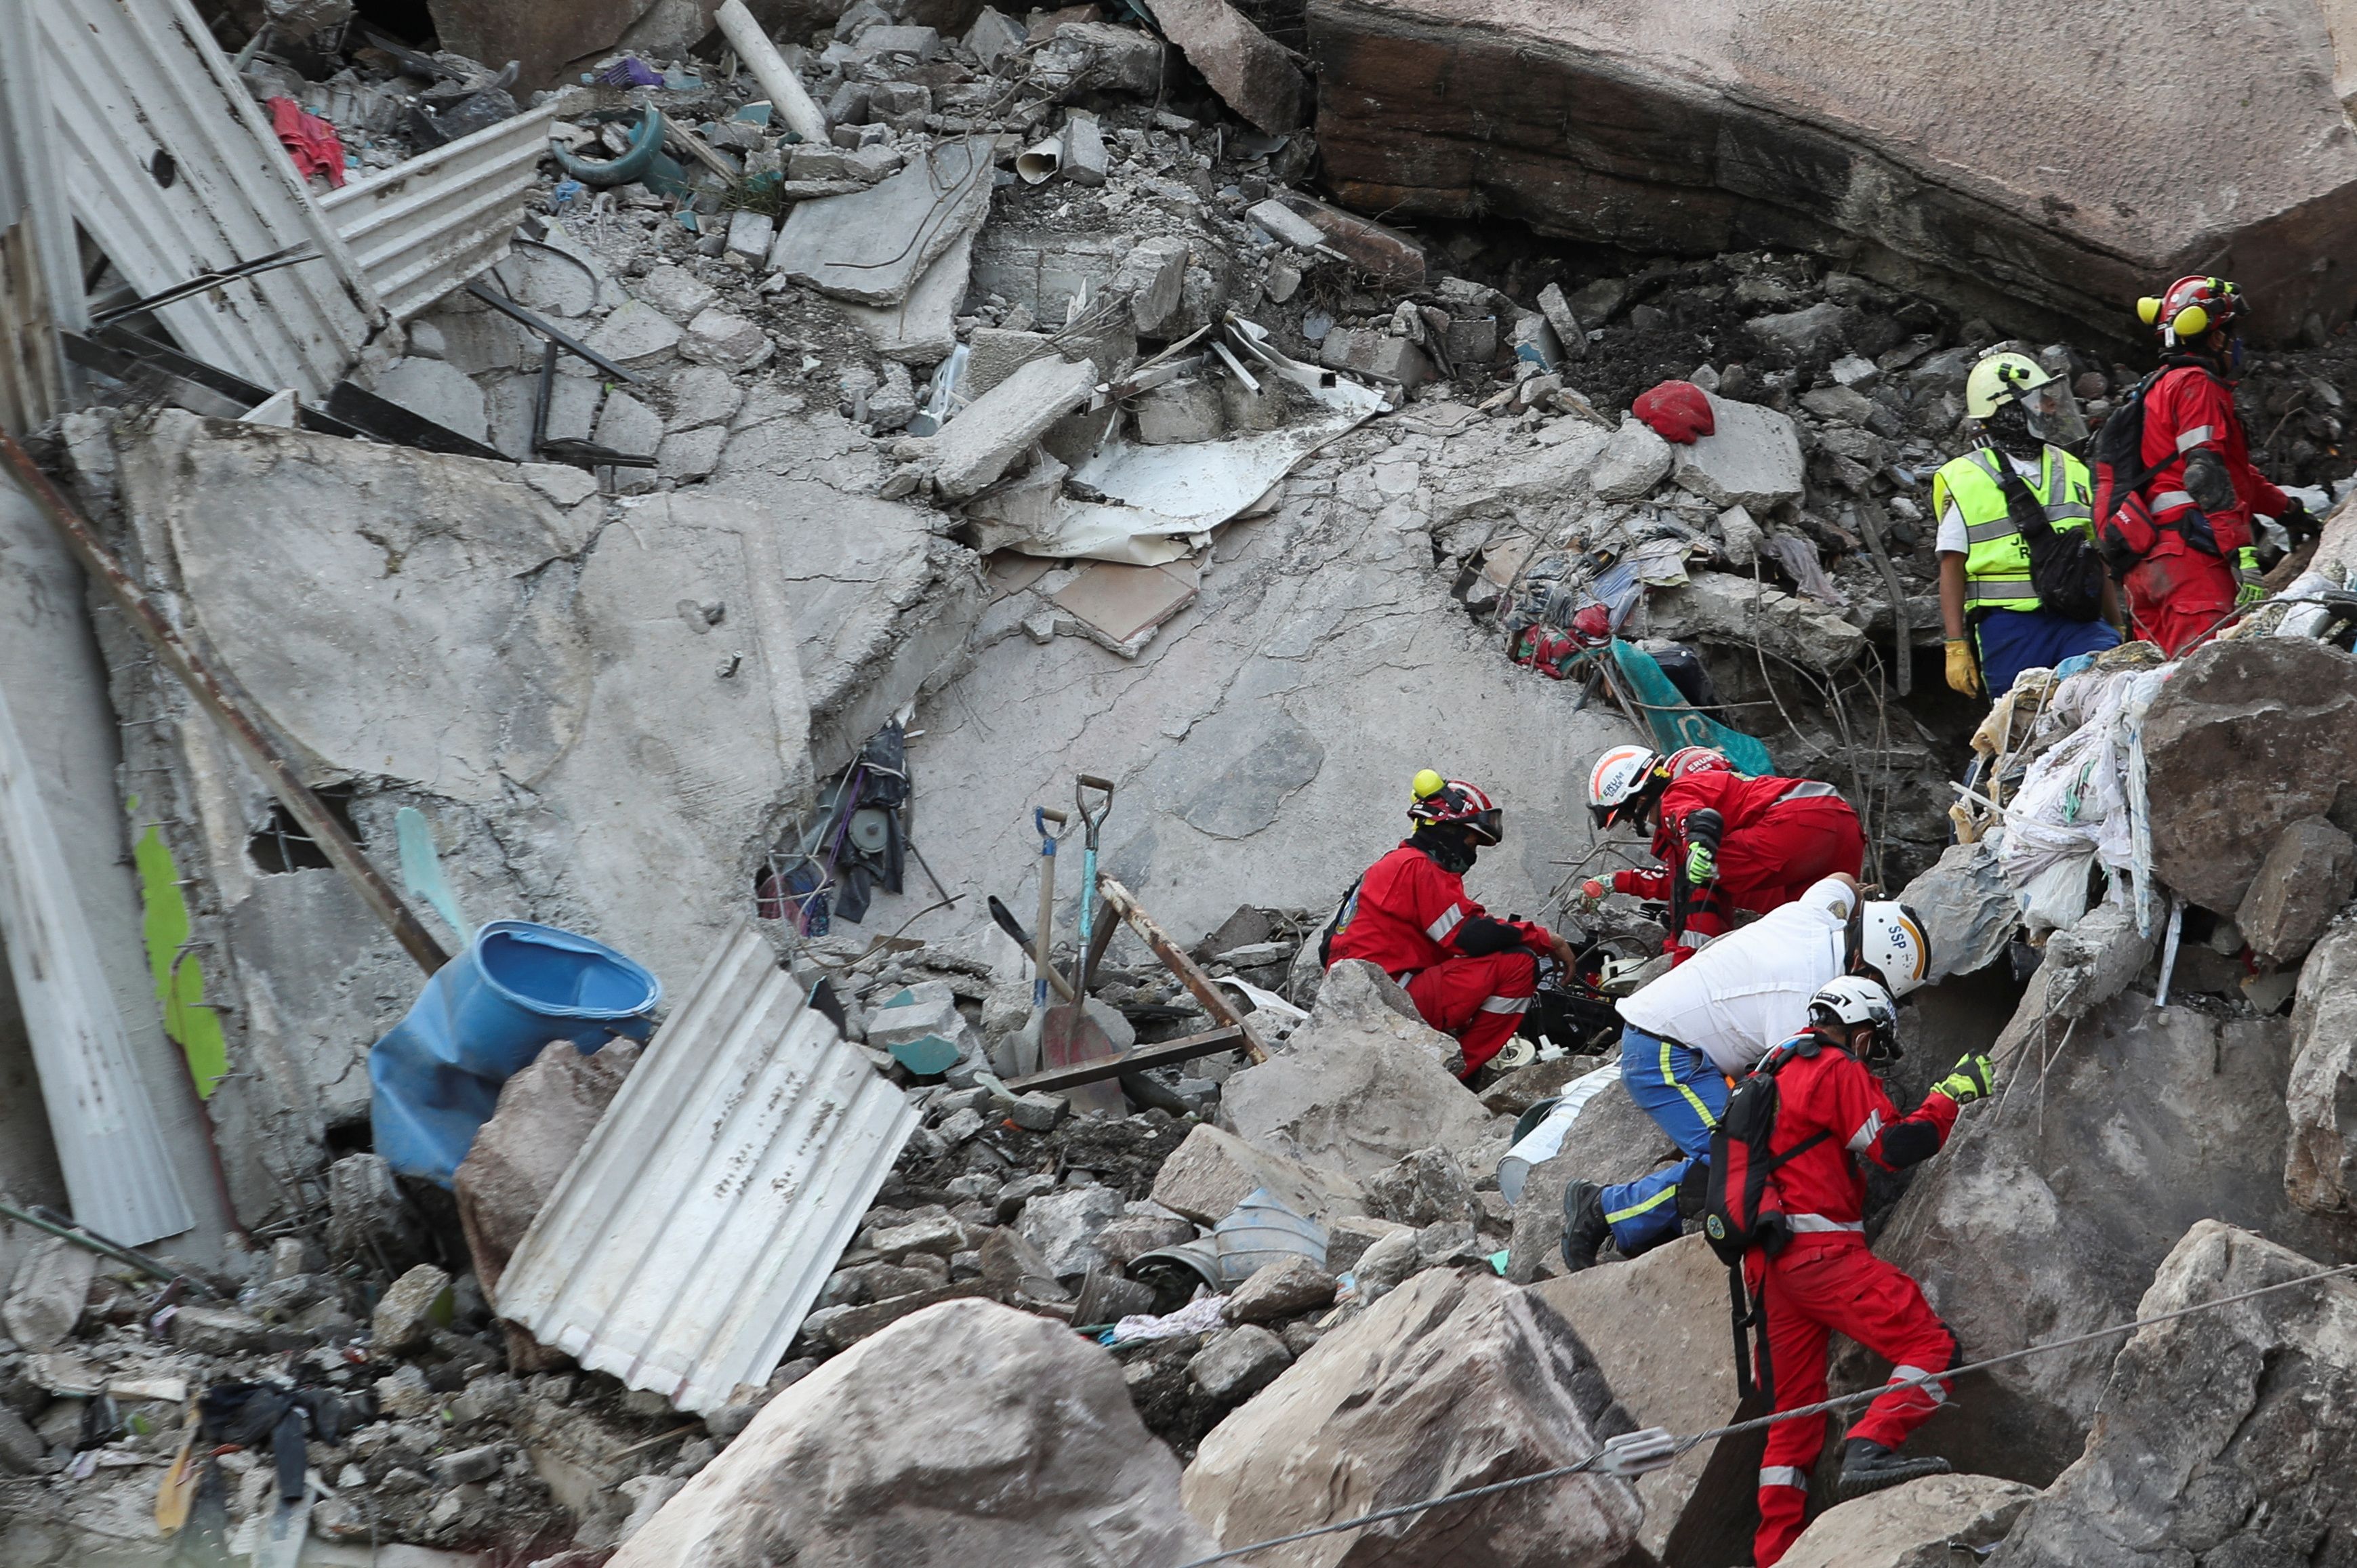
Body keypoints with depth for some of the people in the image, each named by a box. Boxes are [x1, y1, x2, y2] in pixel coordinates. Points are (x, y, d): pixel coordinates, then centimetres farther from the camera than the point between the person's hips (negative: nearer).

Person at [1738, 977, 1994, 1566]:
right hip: (1819, 1252, -9)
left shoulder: (1776, 1070, 25)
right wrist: (1954, 1094, 0)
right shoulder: (1838, 1070, -3)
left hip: (1769, 1264, 9)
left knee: (1795, 1417, 13)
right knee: (1933, 1346, -13)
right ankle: (1870, 1450, -31)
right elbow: (1895, 1147, -10)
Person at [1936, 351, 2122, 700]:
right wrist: (1956, 647, -6)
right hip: (2009, 627, -3)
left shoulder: (2071, 471, 18)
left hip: (2078, 623, 3)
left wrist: (2117, 630, 18)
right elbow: (1952, 568, 1)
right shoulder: (1965, 480, 4)